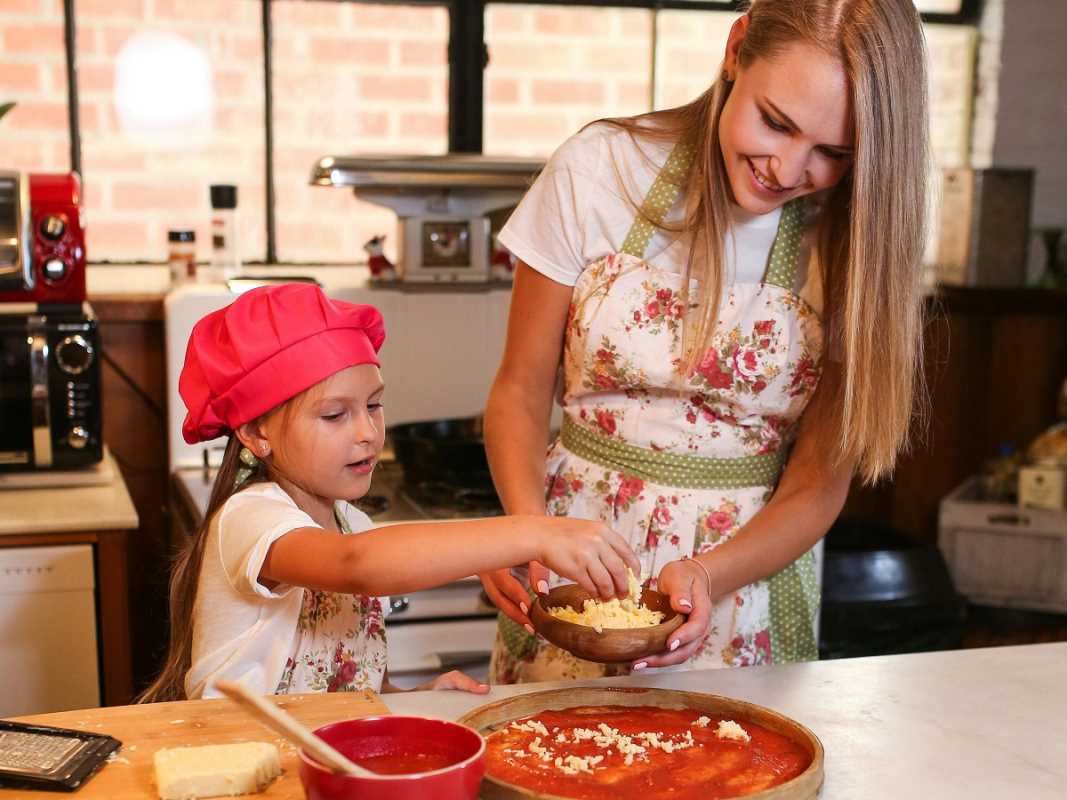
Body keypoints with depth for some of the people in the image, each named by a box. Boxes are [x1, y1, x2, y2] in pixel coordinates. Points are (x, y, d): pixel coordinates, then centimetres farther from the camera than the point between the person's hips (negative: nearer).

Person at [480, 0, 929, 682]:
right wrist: (527, 524, -20)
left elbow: (818, 486, -5)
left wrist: (707, 575, -22)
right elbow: (521, 390, -3)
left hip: (754, 566, 1)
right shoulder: (599, 170, -10)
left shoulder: (857, 241, -8)